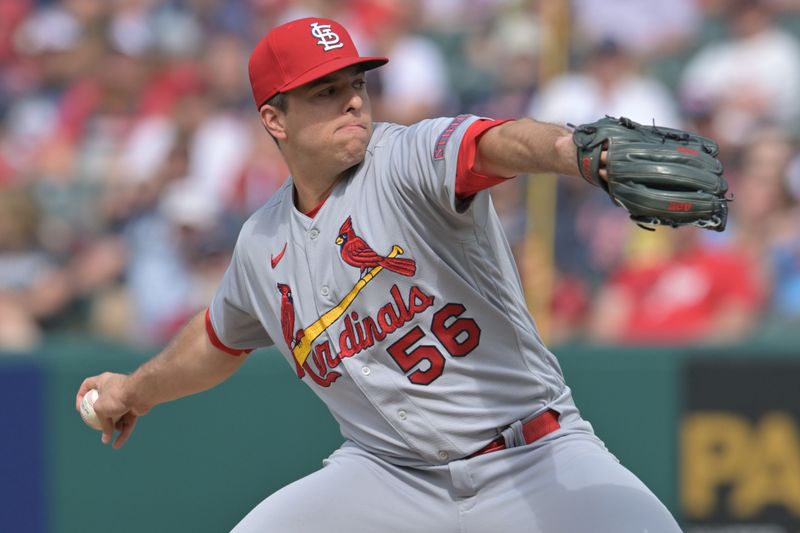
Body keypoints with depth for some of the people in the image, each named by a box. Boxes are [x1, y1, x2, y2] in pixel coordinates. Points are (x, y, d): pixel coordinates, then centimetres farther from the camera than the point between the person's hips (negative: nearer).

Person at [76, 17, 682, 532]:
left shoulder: (410, 159, -12)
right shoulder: (262, 245, 7)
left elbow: (502, 144, -36)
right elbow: (220, 339, 30)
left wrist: (589, 153, -58)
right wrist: (137, 390, 46)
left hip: (537, 457, -4)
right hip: (388, 476, 4)